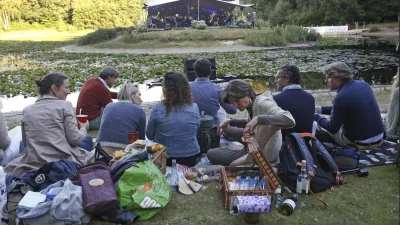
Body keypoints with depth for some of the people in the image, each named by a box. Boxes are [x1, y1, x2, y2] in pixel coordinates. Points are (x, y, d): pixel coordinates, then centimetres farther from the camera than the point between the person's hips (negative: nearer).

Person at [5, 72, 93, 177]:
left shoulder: (27, 110, 10)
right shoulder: (65, 105, -3)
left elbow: (26, 142, 17)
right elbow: (74, 139, -6)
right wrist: (84, 128, 14)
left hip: (33, 165, 4)